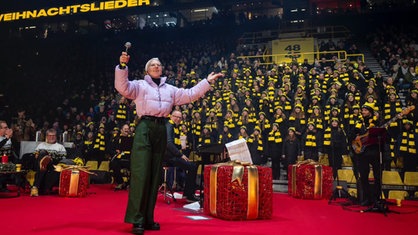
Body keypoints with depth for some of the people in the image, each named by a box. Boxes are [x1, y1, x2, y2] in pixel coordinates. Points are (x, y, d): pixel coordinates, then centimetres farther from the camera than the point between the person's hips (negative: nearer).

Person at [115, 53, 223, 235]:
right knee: (140, 174, -10)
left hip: (161, 130, 5)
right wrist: (122, 66, -20)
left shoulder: (170, 89, 22)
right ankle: (136, 220, -5)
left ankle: (148, 219, 15)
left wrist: (207, 82, 16)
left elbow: (190, 94, 19)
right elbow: (122, 87, -8)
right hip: (144, 128, -5)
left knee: (155, 176, 6)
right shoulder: (139, 85, 9)